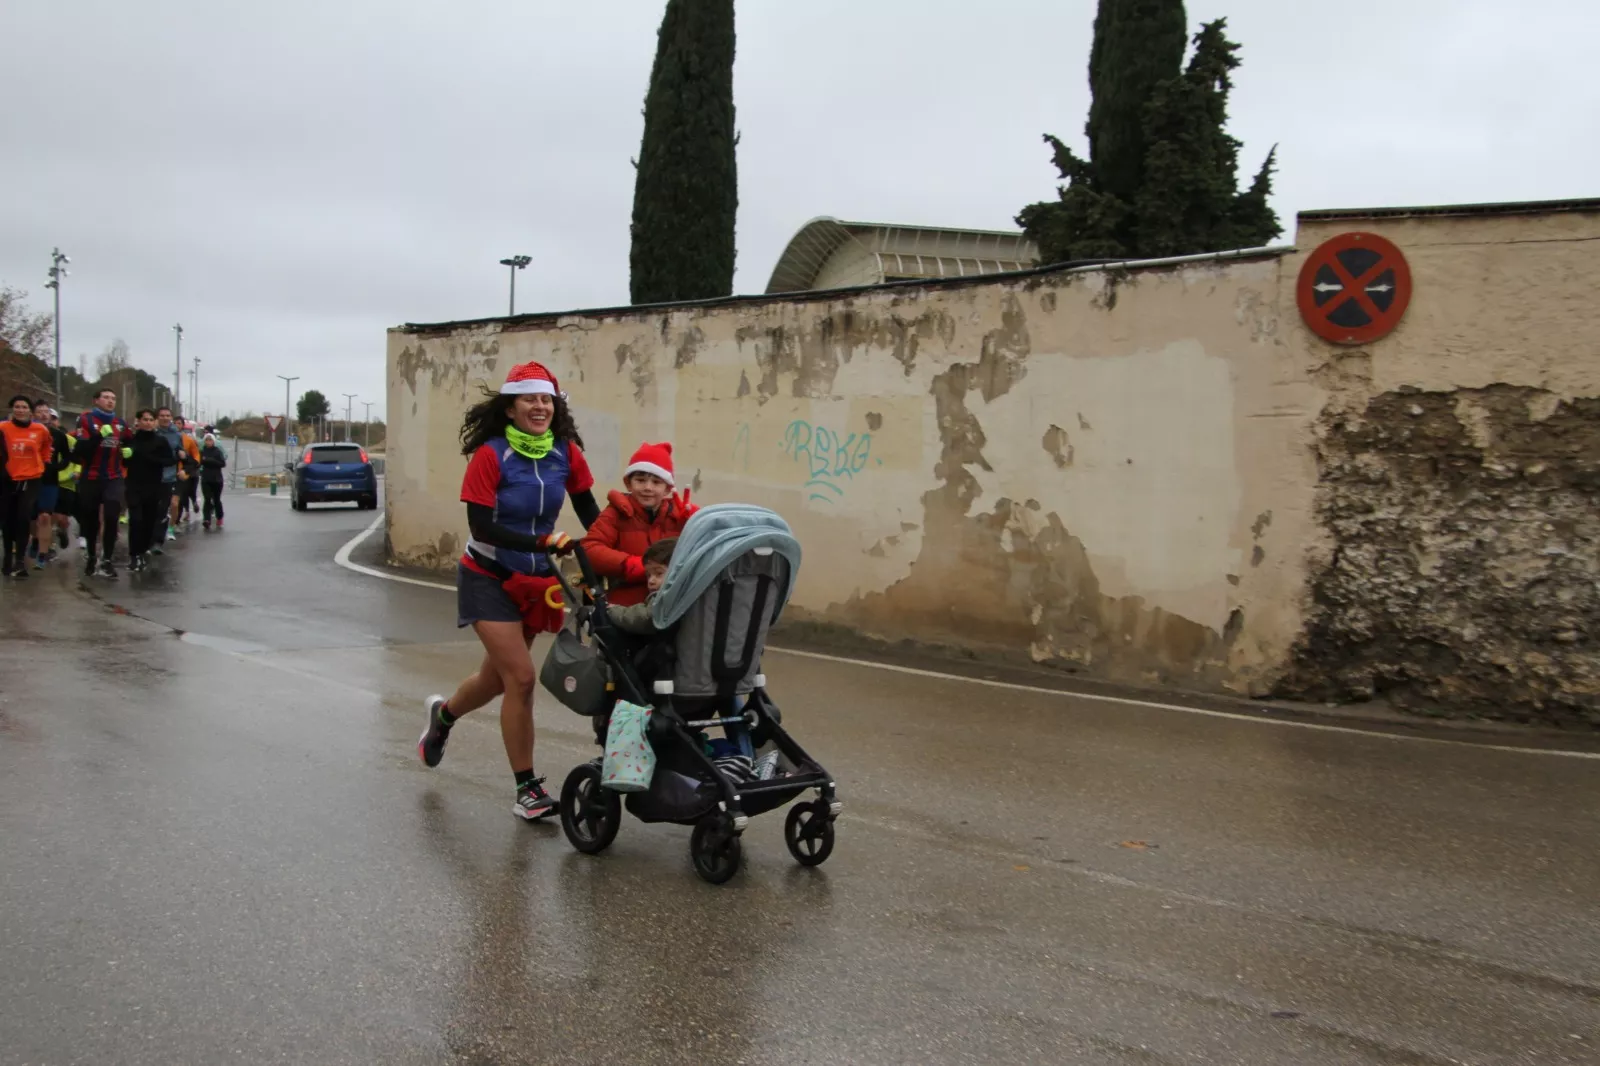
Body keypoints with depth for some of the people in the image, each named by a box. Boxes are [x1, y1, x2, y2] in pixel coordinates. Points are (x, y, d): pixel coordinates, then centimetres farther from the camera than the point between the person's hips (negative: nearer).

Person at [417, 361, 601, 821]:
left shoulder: (566, 452, -8)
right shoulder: (490, 456, -20)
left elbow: (589, 513, 0)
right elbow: (481, 526, -24)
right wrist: (543, 543, -34)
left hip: (534, 580, 5)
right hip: (489, 579, -5)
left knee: (499, 676, 17)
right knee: (521, 678, -13)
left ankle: (443, 714, 50)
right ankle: (527, 789, -1)